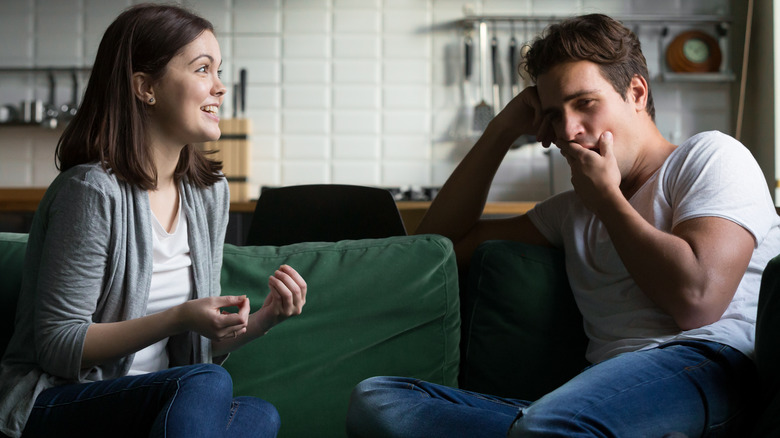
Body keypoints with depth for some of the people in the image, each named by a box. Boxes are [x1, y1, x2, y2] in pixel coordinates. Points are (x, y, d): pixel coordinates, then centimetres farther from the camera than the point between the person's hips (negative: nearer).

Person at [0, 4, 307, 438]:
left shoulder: (211, 191, 7)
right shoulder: (94, 190, -16)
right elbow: (57, 346, -15)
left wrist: (264, 319, -7)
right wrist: (179, 318, -24)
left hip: (158, 396, 7)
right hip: (55, 403, -6)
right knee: (209, 385, -34)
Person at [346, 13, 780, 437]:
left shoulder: (711, 155, 11)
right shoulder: (574, 210, 31)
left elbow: (696, 300, -8)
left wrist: (605, 196, 6)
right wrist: (502, 129, 25)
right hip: (610, 393, 8)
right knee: (374, 399, -13)